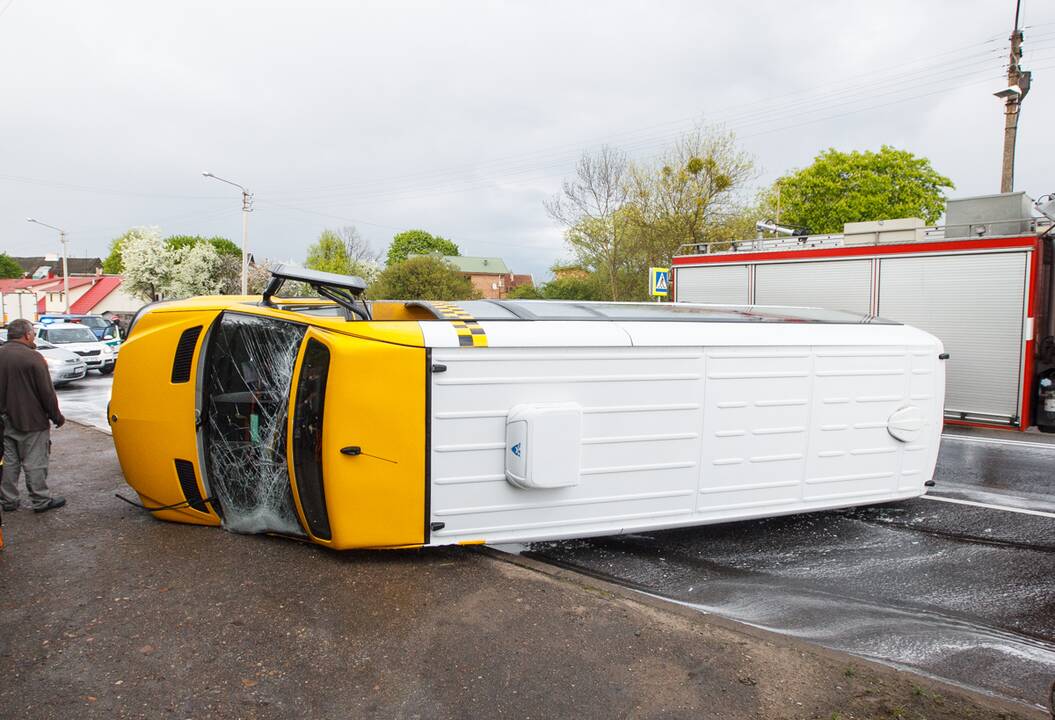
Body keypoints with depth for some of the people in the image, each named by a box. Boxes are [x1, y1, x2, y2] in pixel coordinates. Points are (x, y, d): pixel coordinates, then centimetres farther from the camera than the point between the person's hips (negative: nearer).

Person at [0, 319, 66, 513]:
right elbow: (47, 392, -15)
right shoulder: (32, 357, -16)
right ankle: (41, 500, 8)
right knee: (35, 462, 1)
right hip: (31, 421, -7)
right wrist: (57, 417, -5)